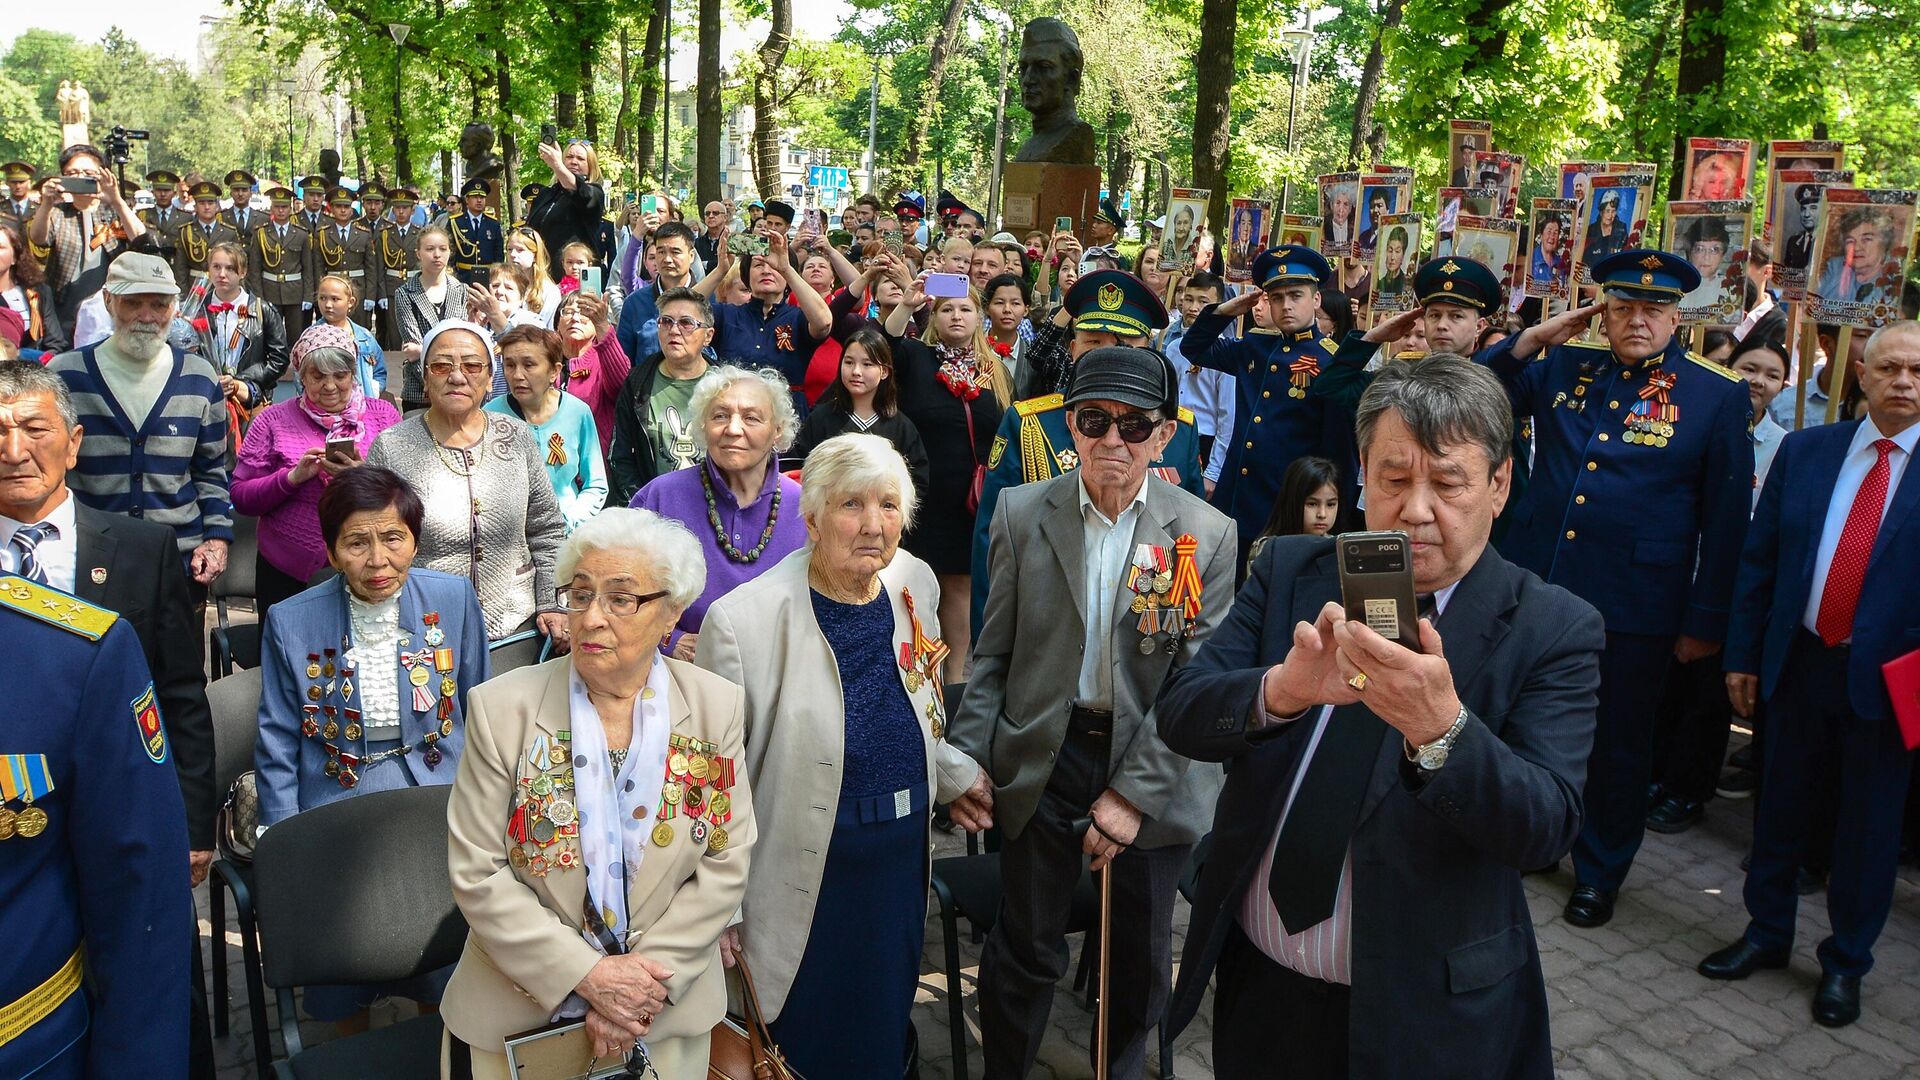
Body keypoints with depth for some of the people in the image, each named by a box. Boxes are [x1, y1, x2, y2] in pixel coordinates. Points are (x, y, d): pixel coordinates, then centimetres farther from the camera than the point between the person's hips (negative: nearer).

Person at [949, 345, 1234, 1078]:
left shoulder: (1207, 536, -7)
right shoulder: (1022, 514, -3)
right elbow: (992, 653, 1)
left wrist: (1135, 791, -15)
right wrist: (969, 757, -6)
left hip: (1150, 769, 0)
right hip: (1043, 758, 0)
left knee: (1139, 958, 17)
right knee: (1024, 949, 12)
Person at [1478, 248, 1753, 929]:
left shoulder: (1718, 396, -4)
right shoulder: (1562, 368, 5)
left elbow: (1726, 521, -3)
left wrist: (1704, 621, -4)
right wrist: (1534, 338, -5)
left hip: (1632, 607, -3)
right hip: (1536, 586, 3)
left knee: (1618, 744, 12)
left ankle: (1600, 872, 31)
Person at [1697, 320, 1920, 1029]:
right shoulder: (1805, 450, 2)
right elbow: (1758, 559, 5)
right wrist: (1742, 655, 3)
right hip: (1800, 663, 2)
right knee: (1781, 808, 15)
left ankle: (1846, 963, 29)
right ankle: (1767, 934, 33)